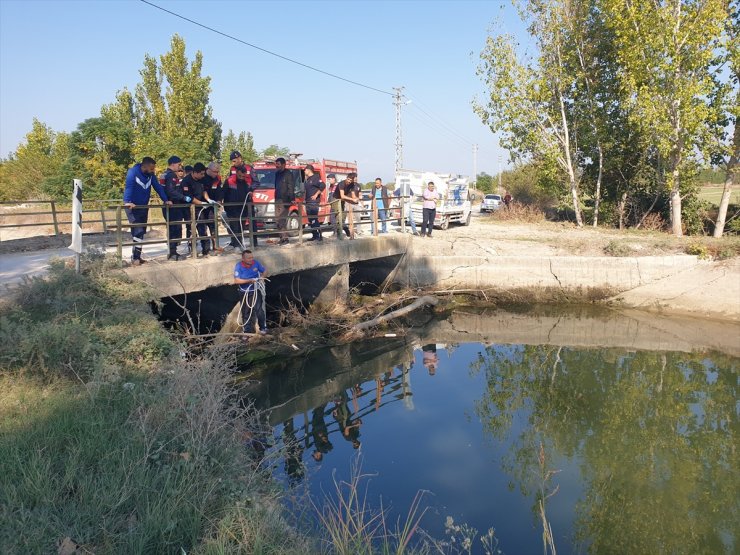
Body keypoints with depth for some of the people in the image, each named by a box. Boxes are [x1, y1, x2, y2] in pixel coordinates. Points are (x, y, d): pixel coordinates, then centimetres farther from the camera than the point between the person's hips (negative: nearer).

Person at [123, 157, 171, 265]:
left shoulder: (151, 175, 0)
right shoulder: (133, 172, -19)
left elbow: (158, 187, 3)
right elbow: (128, 187, -30)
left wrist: (166, 200, -7)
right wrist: (128, 202, -44)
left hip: (143, 206, 7)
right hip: (132, 206, -7)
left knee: (141, 232, 9)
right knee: (138, 231, -15)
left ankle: (136, 256, 17)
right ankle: (135, 258, -12)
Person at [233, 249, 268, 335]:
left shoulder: (256, 263, -10)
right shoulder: (239, 266, -17)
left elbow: (265, 271, 5)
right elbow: (236, 280, -21)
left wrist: (262, 277, -16)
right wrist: (249, 280, -27)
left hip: (256, 291, 0)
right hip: (245, 293, 0)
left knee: (259, 310, -7)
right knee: (246, 313, 11)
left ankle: (263, 328, 12)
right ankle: (247, 331, 25)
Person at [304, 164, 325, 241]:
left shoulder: (315, 177, -8)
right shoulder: (307, 180, 19)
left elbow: (323, 185, -20)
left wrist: (316, 195, -19)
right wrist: (305, 198, 14)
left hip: (314, 202, -9)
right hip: (308, 202, 9)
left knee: (314, 219, -12)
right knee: (310, 220, 9)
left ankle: (319, 236, -11)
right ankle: (314, 236, 14)